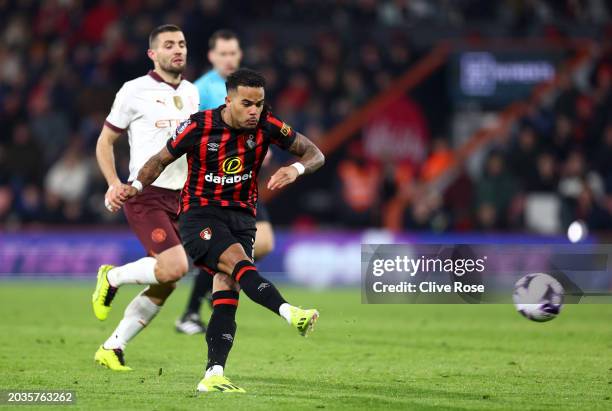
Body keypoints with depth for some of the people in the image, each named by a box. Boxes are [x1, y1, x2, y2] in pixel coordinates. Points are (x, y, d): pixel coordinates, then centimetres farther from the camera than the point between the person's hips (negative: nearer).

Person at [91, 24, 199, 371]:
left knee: (166, 284, 2)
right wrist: (114, 184, -12)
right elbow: (106, 141, 2)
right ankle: (113, 278, 4)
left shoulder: (192, 93, 13)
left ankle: (113, 347, 14)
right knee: (174, 267, -24)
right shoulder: (135, 91, -4)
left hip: (180, 197, 7)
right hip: (146, 195, -6)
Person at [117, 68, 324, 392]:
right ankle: (290, 314, -50)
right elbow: (161, 160, 3)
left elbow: (315, 154, 0)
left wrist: (296, 169, -22)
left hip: (241, 217, 3)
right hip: (199, 215, -3)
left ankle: (213, 376, -15)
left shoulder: (266, 126, -5)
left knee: (228, 290, -12)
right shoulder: (198, 126, -12)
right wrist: (137, 186, -14)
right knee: (238, 261, -30)